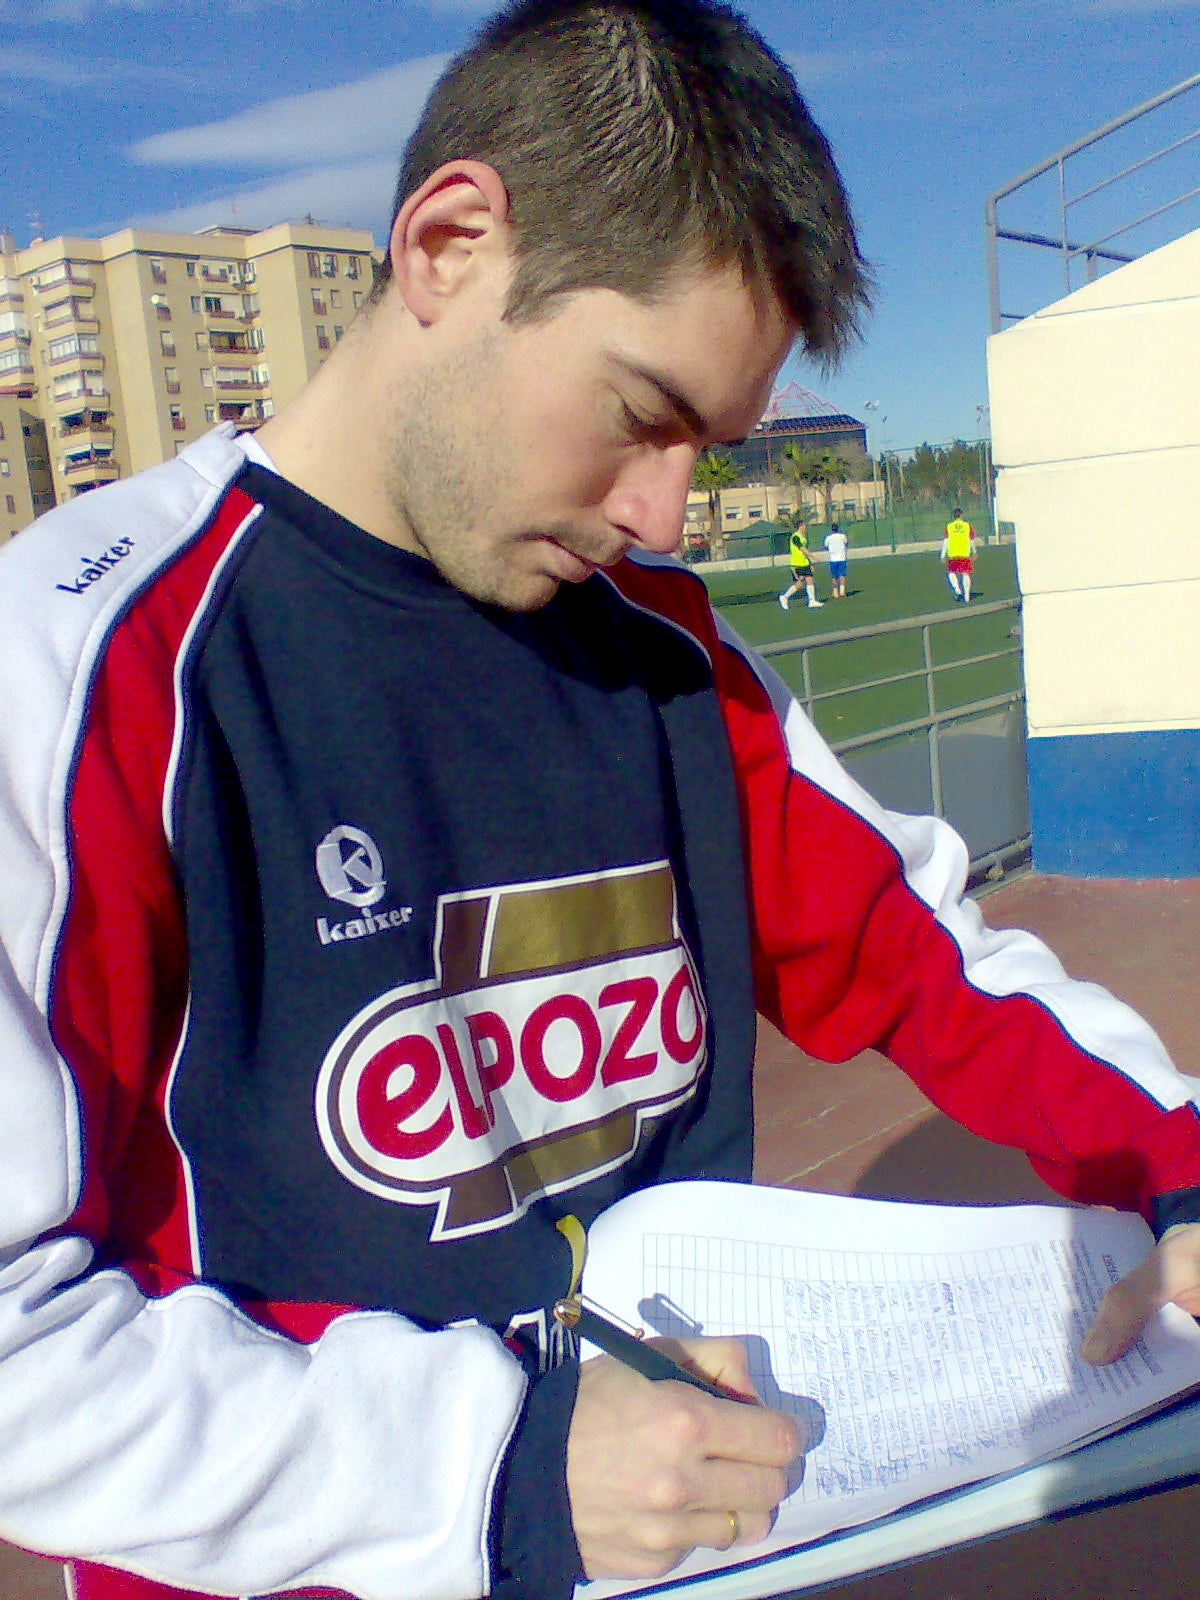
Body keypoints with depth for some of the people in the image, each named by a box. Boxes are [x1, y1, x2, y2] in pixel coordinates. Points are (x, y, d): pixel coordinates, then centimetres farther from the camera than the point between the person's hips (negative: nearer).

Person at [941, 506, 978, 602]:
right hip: (965, 554, 0)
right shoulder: (968, 526, 3)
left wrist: (943, 555, 0)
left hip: (952, 555, 0)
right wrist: (974, 553, 25)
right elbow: (972, 541, 10)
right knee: (965, 574, 5)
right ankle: (967, 597, 3)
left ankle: (956, 588, -6)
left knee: (951, 573, 16)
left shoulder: (948, 527, 1)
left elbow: (945, 541, -3)